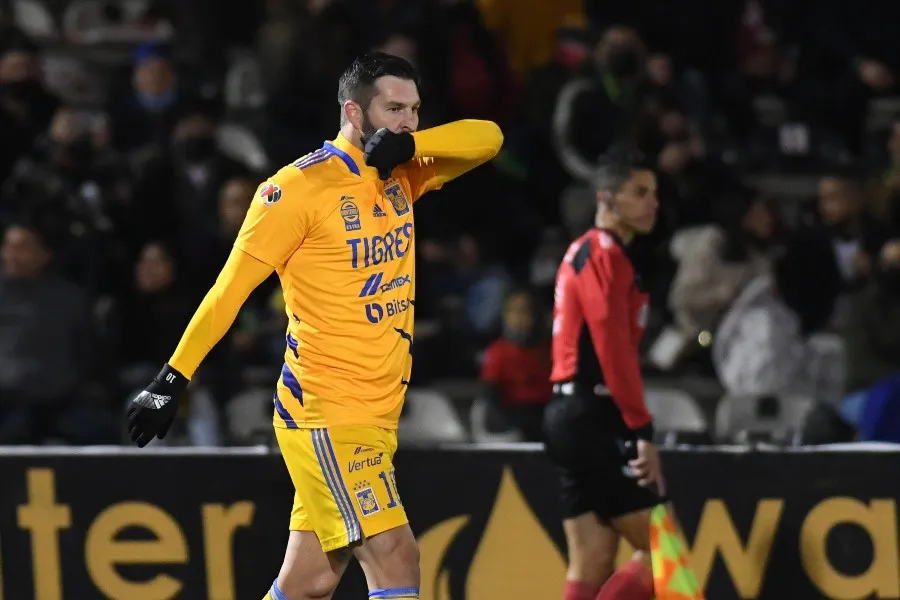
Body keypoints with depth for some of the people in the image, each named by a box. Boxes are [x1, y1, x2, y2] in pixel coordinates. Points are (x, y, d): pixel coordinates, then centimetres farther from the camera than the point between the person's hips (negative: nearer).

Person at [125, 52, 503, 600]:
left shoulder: (401, 175, 11)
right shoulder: (301, 186, -10)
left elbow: (487, 139, 5)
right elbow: (231, 288, -9)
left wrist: (410, 143, -12)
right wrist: (173, 380, -10)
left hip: (375, 417, 7)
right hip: (325, 412, -7)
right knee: (395, 555, -16)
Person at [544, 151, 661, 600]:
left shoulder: (586, 252, 21)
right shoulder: (604, 253, -10)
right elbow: (614, 349, -19)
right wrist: (643, 432, -21)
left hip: (573, 415, 10)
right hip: (595, 416, -10)